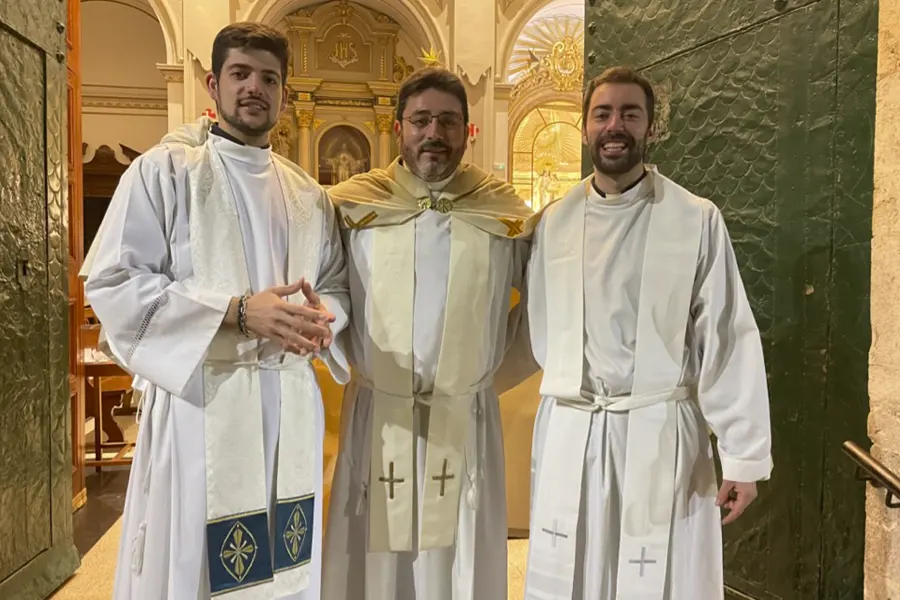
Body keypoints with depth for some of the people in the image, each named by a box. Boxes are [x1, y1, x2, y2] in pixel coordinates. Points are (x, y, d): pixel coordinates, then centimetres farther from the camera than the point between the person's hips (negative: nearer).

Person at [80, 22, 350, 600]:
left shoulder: (309, 195, 14)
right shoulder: (163, 171, -2)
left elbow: (338, 287, 16)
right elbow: (112, 283, -10)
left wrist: (321, 318, -9)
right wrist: (239, 311, -19)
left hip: (290, 403, 5)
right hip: (199, 399, -4)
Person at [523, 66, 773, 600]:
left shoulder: (697, 220, -5)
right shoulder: (554, 221, 4)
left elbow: (729, 341, -6)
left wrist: (745, 456, -6)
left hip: (660, 436, -3)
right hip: (568, 436, 3)